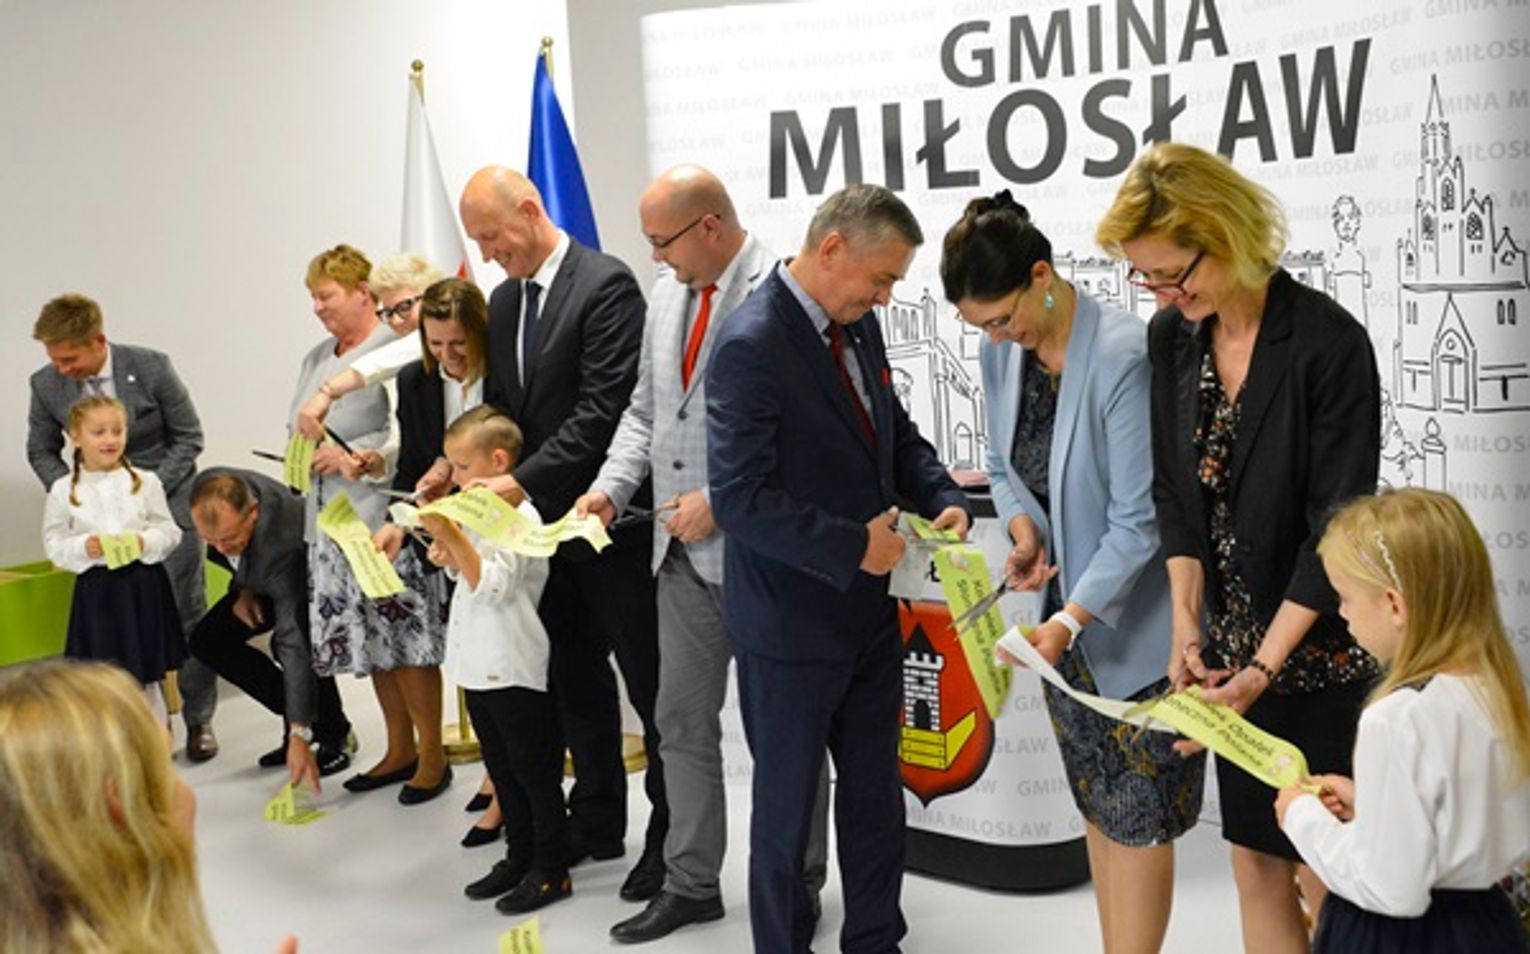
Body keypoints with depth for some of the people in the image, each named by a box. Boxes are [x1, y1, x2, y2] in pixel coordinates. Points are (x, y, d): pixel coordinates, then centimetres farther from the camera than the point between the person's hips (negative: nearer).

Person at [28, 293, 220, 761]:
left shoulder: (151, 367, -15)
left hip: (168, 503, -2)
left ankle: (198, 720, 15)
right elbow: (41, 452, 8)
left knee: (185, 614, 3)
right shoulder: (47, 385, -8)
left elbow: (188, 437, -5)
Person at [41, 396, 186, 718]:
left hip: (144, 585, 1)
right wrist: (83, 547, -16)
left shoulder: (145, 482, -1)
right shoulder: (63, 491, -1)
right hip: (96, 590, 0)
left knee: (148, 678, 12)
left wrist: (146, 542, -16)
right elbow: (54, 543, 3)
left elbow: (170, 531, 3)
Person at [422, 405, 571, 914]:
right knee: (503, 770, 18)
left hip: (515, 671, -9)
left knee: (535, 771, 3)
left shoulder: (519, 516, -18)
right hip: (479, 667, 9)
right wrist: (449, 554, 3)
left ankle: (551, 870, 13)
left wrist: (451, 534, -31)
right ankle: (519, 856, 31)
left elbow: (493, 586, -27)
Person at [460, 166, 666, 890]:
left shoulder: (606, 285, -14)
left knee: (650, 682, 4)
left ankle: (672, 835, 17)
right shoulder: (503, 301, 12)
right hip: (550, 525, 8)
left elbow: (603, 411, -21)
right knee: (576, 680, 15)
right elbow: (499, 409, 16)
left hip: (612, 521, -8)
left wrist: (522, 482, -23)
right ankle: (597, 824, 29)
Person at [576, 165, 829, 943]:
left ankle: (797, 886, 25)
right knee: (683, 720, 14)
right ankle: (691, 880, 28)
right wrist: (612, 485, 3)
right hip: (684, 551, 7)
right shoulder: (668, 290, 10)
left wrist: (722, 501, -19)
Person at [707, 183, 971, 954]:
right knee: (787, 803, 11)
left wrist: (944, 500, -4)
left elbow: (895, 433, 14)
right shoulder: (751, 346, -22)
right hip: (792, 621, -8)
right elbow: (739, 499, -26)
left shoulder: (857, 325, 3)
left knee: (876, 796, 19)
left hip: (868, 608, 8)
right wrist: (853, 546, -22)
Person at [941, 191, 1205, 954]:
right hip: (1067, 608, 7)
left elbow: (1137, 520, -22)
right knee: (1097, 802, 17)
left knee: (1134, 811, 3)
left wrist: (1070, 619, -27)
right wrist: (1021, 526, -9)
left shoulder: (1123, 356, -25)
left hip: (1133, 618, -7)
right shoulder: (1001, 353, -3)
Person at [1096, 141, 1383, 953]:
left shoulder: (1328, 343, -18)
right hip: (1232, 644, 5)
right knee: (1256, 863, 13)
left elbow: (1336, 529, -17)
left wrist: (1265, 668, -18)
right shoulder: (1171, 337, 0)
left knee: (1325, 873, 5)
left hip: (1320, 646, -5)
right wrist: (1186, 628, -2)